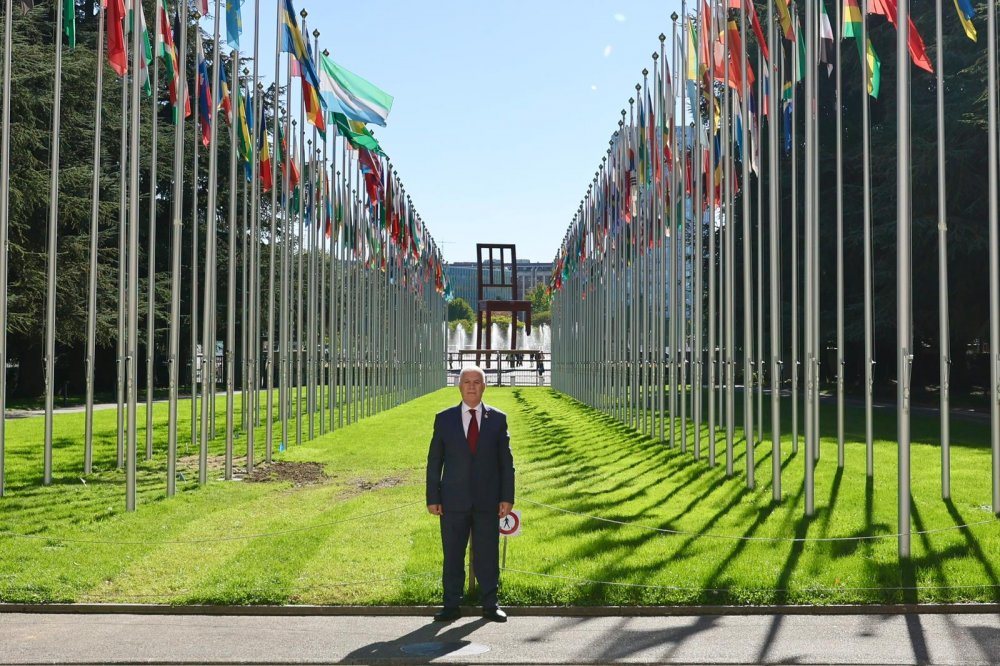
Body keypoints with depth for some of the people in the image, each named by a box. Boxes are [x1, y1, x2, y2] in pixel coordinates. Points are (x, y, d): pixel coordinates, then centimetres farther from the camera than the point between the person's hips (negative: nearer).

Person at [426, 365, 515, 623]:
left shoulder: (498, 419, 4)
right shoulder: (444, 419, 3)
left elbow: (506, 461, 4)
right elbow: (434, 461, 4)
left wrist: (507, 497, -2)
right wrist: (433, 498, -1)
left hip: (488, 500, 0)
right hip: (454, 500, 0)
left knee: (487, 554, 4)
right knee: (452, 554, 5)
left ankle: (490, 604, 15)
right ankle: (451, 606, 13)